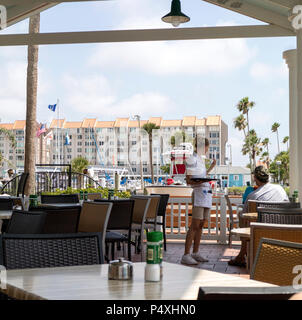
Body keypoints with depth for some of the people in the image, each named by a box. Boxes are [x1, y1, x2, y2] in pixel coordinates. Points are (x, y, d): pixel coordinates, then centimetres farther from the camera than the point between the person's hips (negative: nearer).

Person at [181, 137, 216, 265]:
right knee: (194, 226, -13)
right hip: (199, 193, -9)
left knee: (201, 225, 7)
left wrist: (211, 167, 36)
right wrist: (199, 181, -28)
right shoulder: (192, 159, -7)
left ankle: (195, 253, 11)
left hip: (207, 192, 9)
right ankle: (186, 255, -15)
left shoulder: (201, 159, 21)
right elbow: (189, 180, -11)